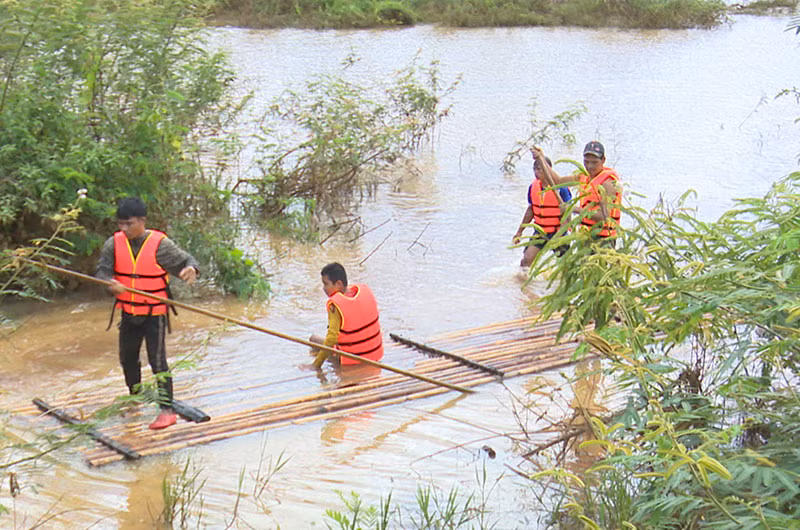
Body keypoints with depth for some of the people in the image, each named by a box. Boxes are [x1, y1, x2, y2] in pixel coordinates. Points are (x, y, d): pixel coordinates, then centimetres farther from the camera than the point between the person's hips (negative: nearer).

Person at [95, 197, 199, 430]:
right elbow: (102, 270, -7)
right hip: (128, 313, 5)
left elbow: (186, 260, -10)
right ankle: (135, 397, 44)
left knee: (157, 360, -9)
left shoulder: (160, 244, -15)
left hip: (154, 314, -5)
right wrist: (111, 283, -30)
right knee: (127, 358, 20)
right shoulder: (114, 243, -5)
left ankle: (167, 409, -4)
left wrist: (190, 270, -34)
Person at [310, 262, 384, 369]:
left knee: (314, 338, 16)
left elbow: (332, 338, -29)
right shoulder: (365, 290, -6)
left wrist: (315, 365, -23)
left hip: (351, 359, -6)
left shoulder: (334, 305, -24)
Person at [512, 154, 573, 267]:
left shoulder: (560, 188, -15)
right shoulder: (533, 187, 1)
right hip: (540, 232, 4)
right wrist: (519, 232, 15)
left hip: (557, 233, -4)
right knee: (526, 260, -10)